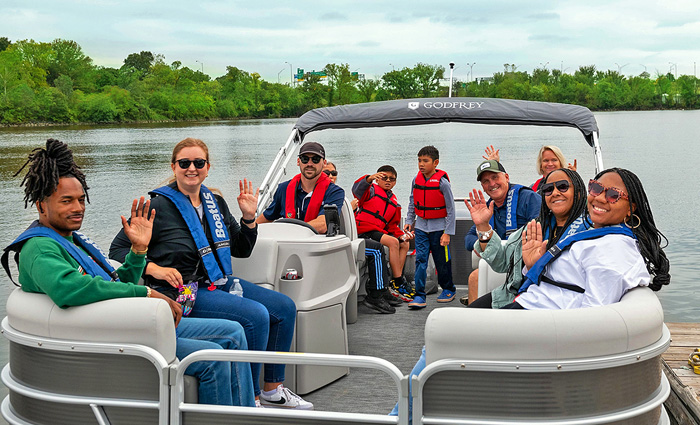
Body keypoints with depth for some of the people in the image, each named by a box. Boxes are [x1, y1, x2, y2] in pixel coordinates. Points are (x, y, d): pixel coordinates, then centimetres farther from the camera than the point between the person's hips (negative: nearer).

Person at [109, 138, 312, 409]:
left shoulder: (216, 203, 13)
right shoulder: (159, 206, -7)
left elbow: (241, 250, 18)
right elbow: (117, 249, -7)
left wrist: (248, 217, 2)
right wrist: (155, 269, -21)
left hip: (220, 283, 8)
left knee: (285, 307, 2)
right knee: (256, 315, -26)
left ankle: (272, 391, 11)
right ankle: (251, 400, -14)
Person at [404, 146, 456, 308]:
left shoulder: (442, 182, -14)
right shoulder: (416, 180, 1)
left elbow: (450, 209, -9)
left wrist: (447, 233, -11)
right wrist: (409, 221, 11)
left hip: (438, 227, -4)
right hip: (421, 226, 4)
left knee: (442, 261, 8)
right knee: (420, 259, -5)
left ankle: (448, 289, 30)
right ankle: (419, 295, -4)